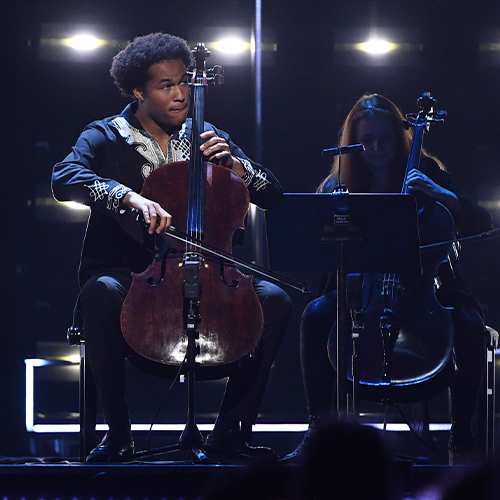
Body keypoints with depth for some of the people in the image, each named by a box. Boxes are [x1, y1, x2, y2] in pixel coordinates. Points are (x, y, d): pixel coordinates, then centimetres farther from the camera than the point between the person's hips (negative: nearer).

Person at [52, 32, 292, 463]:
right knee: (100, 295, -38)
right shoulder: (106, 137, 3)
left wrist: (233, 163, -6)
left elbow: (273, 196, 13)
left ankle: (230, 430, -12)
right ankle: (118, 433, -23)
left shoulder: (206, 138, 14)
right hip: (127, 274, -3)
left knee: (274, 300, -21)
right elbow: (65, 179, -19)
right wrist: (130, 197, -34)